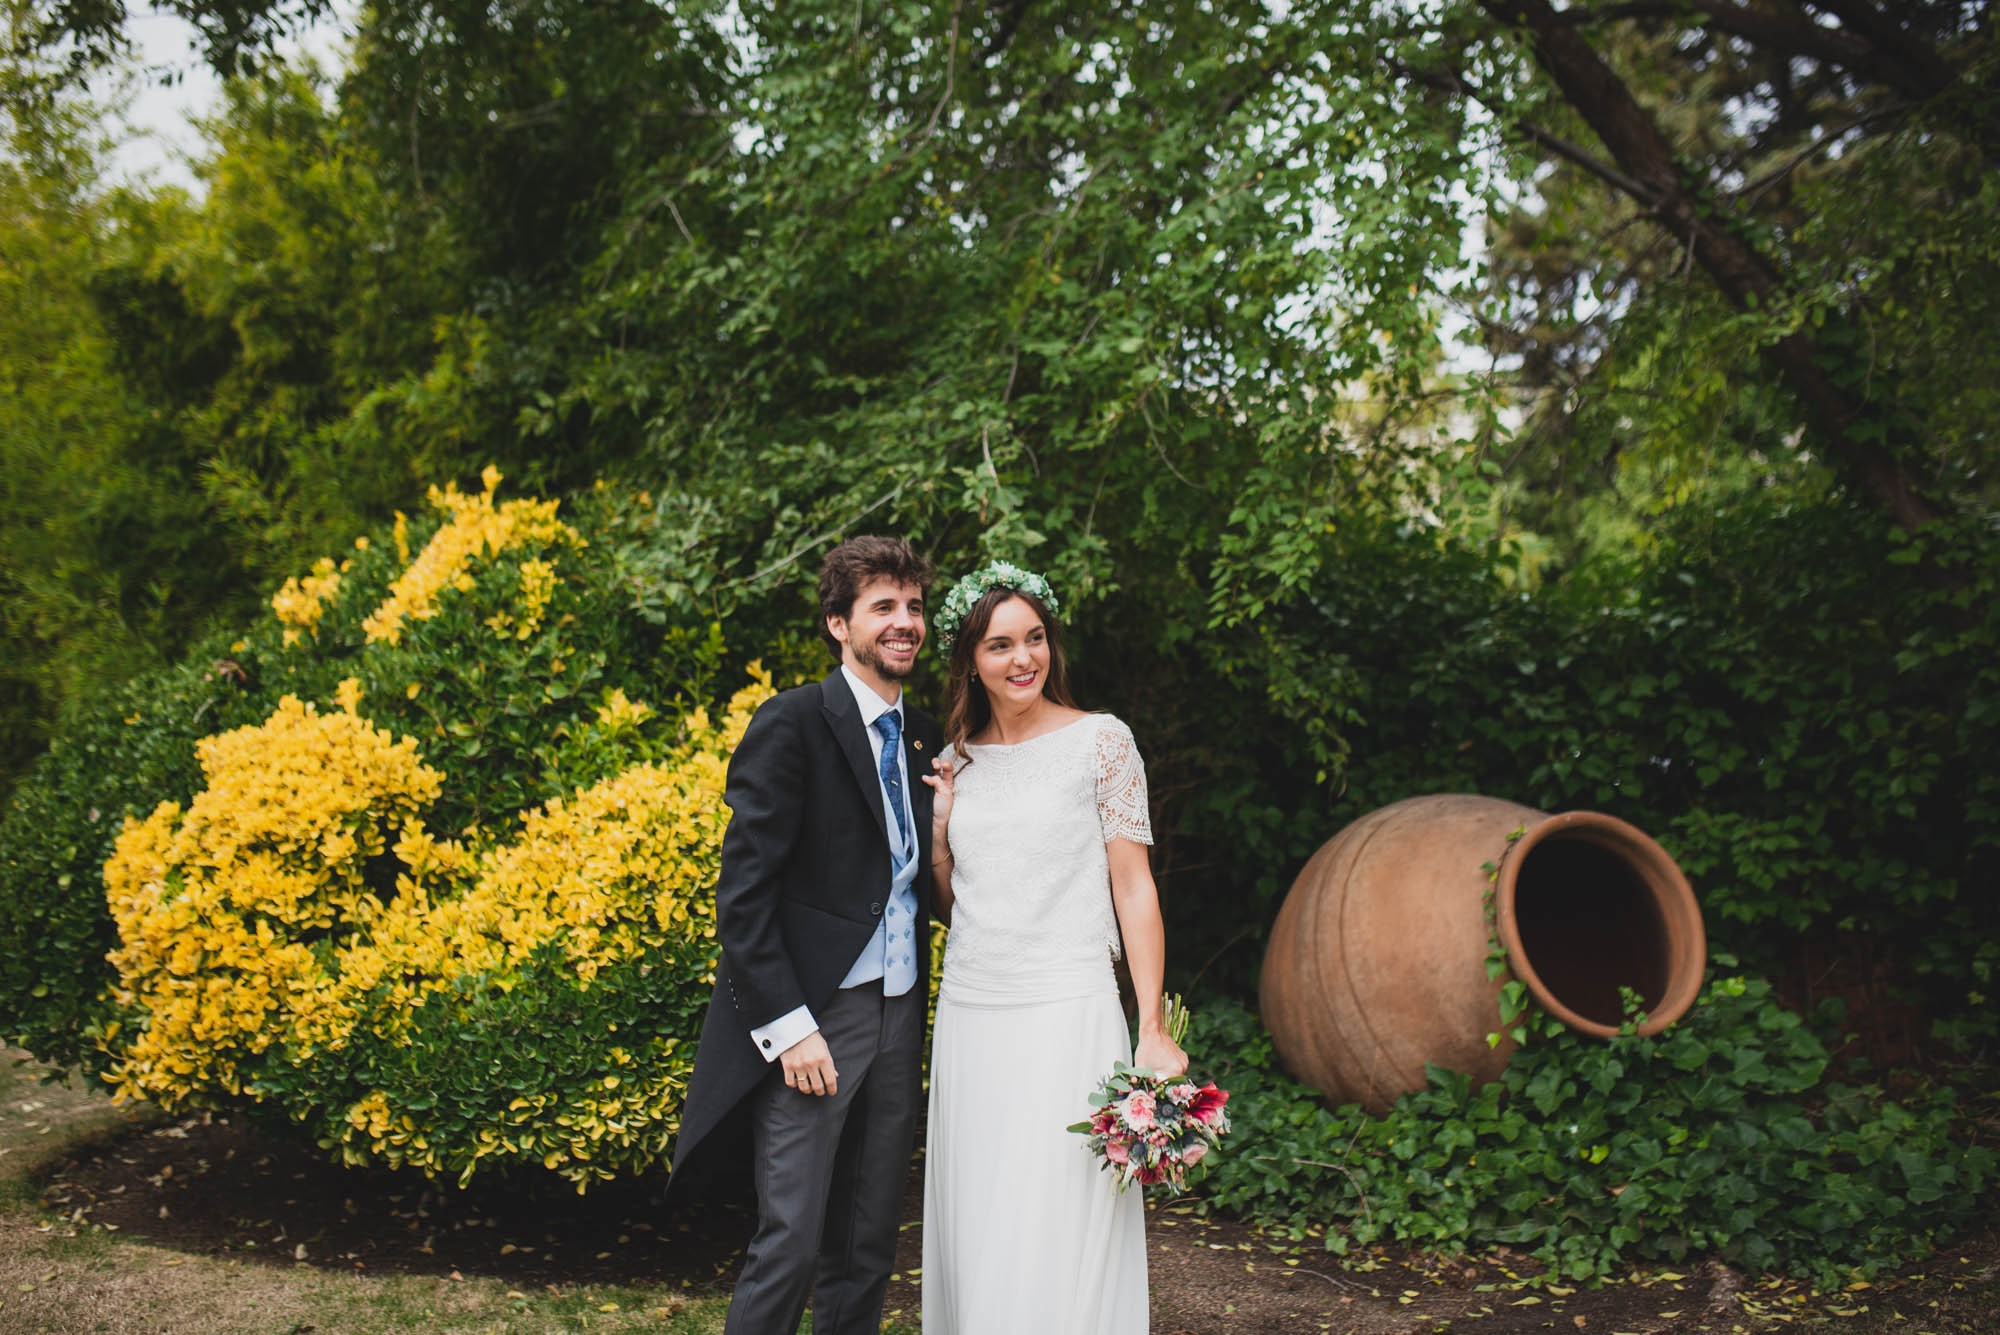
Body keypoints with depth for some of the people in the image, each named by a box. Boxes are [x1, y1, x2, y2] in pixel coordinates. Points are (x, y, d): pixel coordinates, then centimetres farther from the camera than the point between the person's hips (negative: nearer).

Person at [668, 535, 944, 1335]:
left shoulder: (925, 739, 12)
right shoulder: (792, 724, -9)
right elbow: (743, 892, -13)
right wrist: (788, 1027, -16)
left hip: (898, 1018, 7)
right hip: (814, 1017, -6)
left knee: (869, 1246, 12)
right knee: (792, 1241, -5)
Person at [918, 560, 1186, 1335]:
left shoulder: (1101, 742, -3)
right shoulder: (959, 760, 11)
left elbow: (1133, 886, -5)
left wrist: (1153, 1030, -10)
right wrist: (941, 820, 1)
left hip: (1065, 1017, -5)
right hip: (969, 1013, 5)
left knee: (1057, 1233, -5)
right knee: (974, 1231, 10)